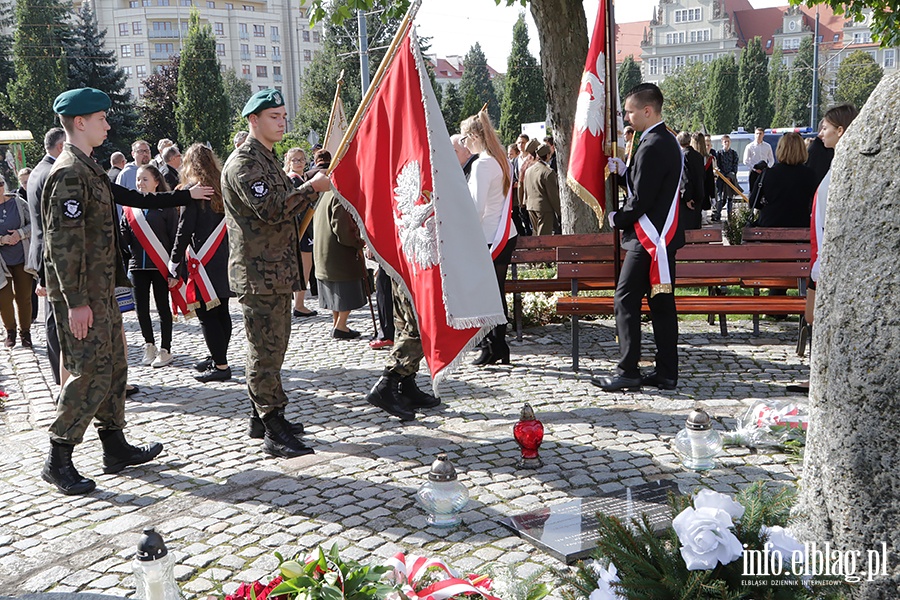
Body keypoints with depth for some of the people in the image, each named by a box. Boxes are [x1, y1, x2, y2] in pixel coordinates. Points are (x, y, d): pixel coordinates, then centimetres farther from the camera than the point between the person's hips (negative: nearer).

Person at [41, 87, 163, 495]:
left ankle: (115, 449, 23)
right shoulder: (69, 172, -16)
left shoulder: (88, 168, 16)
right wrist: (76, 301, -22)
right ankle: (58, 461, 5)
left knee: (113, 367, 14)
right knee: (91, 373, -6)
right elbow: (64, 240, -21)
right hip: (82, 295, -10)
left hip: (101, 290, 10)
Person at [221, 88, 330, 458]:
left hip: (277, 271, 11)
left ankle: (263, 415, 28)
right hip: (259, 273, -10)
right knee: (266, 351, -7)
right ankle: (274, 433, -4)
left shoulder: (267, 159, 21)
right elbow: (271, 210, -22)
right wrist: (312, 188, -16)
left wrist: (311, 189, 13)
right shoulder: (244, 162, -12)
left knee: (271, 347, 16)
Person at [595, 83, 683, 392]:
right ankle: (666, 372, 15)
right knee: (661, 303, 10)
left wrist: (616, 219, -2)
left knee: (626, 300, -5)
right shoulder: (668, 141, 15)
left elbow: (641, 201, -19)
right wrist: (624, 171, 9)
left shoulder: (652, 146, -17)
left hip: (647, 238, -10)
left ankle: (627, 372, -2)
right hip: (664, 236, 10)